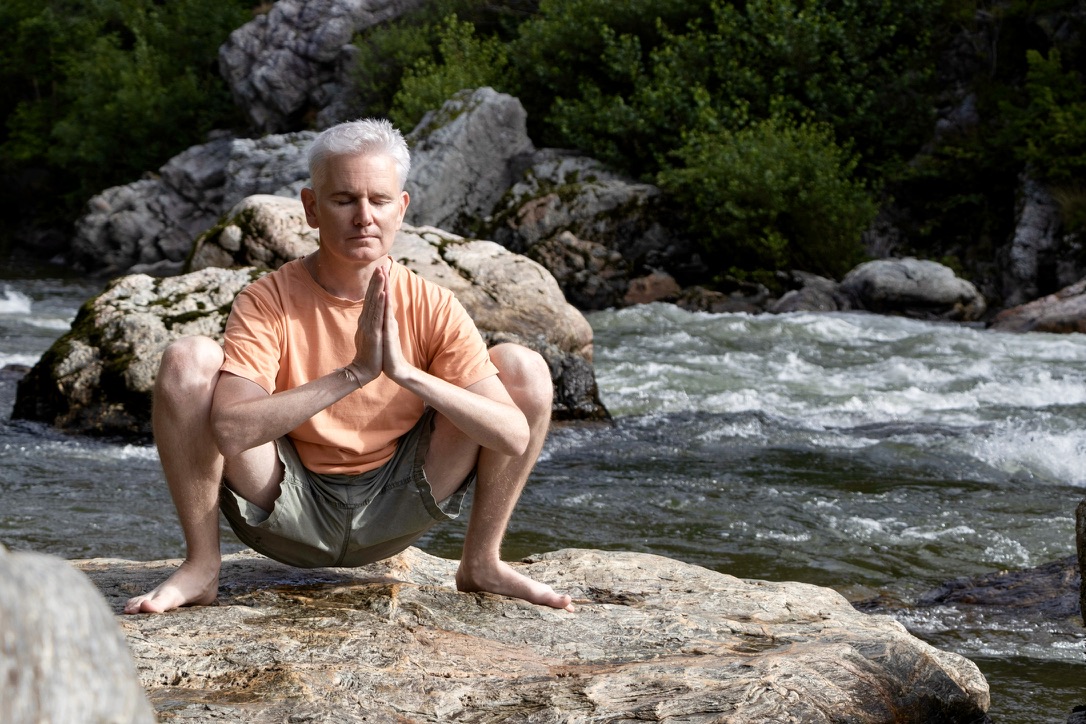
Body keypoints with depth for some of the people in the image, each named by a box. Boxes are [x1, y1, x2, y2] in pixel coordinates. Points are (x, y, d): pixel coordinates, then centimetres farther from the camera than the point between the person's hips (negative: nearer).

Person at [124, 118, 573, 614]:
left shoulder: (432, 308, -11)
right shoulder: (268, 303, -16)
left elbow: (514, 435, -21)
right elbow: (231, 430, -32)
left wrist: (406, 372, -34)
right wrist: (354, 374, -37)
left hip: (393, 513, 2)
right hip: (288, 514, -1)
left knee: (522, 367, -13)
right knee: (188, 360, -23)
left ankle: (481, 563, 1)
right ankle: (201, 566, -10)